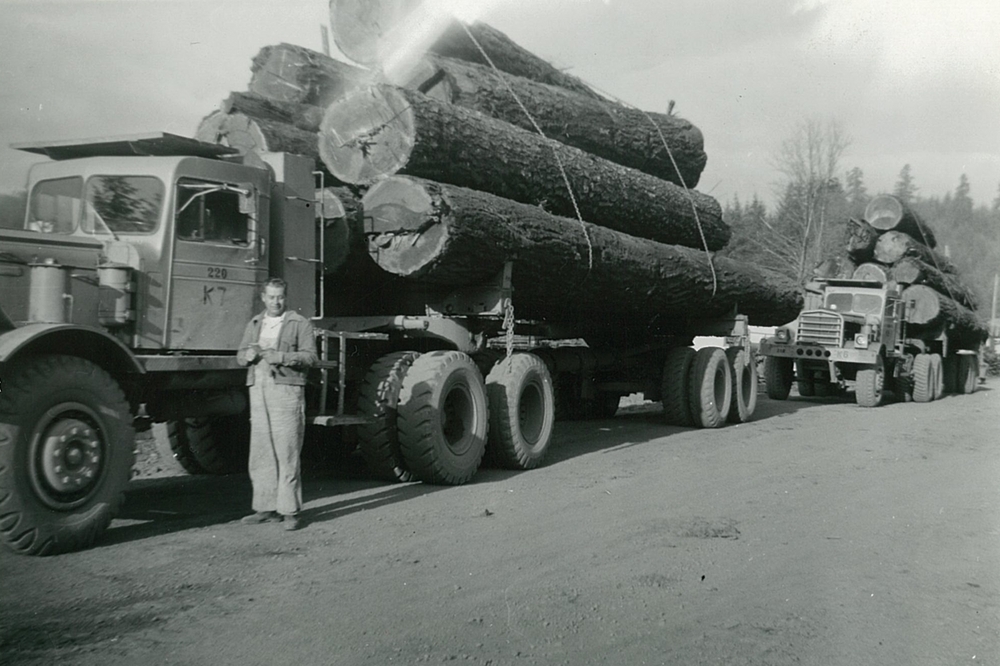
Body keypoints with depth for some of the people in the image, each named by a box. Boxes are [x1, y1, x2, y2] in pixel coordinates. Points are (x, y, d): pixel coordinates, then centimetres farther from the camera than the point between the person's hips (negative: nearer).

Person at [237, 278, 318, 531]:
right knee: (261, 452, 5)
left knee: (287, 452, -7)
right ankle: (266, 508, 13)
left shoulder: (300, 323, 4)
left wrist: (282, 357, -18)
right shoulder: (254, 324, 21)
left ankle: (290, 511, -3)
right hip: (258, 389, 5)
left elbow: (310, 356, -4)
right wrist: (248, 354, -4)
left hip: (287, 389, -5)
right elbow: (240, 355, 19)